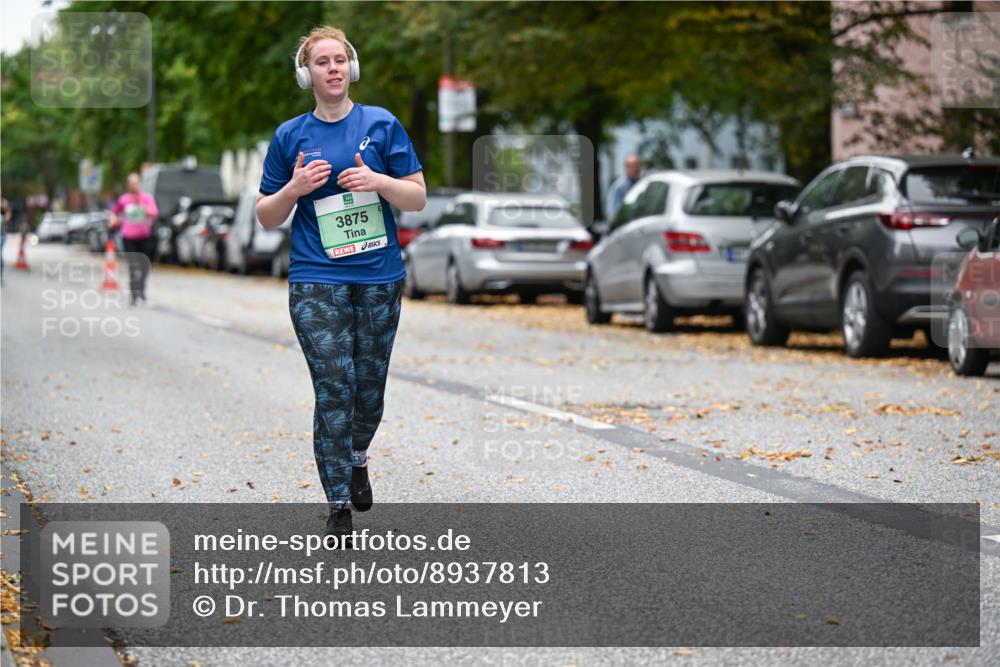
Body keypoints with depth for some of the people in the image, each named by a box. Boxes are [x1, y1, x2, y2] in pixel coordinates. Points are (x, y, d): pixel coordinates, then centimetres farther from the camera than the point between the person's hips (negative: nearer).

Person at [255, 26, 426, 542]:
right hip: (316, 281, -1)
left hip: (380, 279, 1)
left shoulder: (381, 125, 3)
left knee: (370, 386, 10)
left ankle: (358, 460, 40)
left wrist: (378, 181, -15)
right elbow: (266, 216, 9)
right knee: (334, 389, -9)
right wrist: (294, 188, -10)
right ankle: (339, 506, -4)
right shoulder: (290, 136, 4)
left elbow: (418, 198, 3)